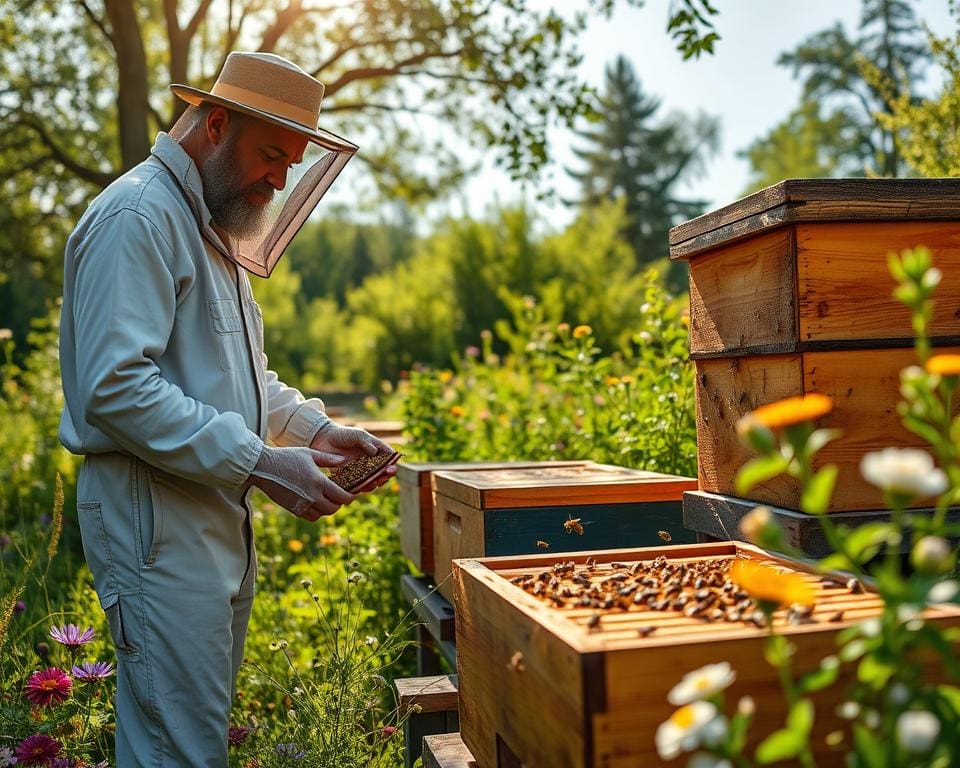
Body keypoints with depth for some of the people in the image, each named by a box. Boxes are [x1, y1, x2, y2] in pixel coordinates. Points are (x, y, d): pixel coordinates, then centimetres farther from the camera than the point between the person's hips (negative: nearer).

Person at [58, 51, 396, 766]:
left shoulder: (210, 228, 20)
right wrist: (257, 463, -24)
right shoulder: (138, 217, -13)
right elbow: (115, 387, -23)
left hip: (215, 513, 10)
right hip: (156, 517, -10)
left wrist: (317, 428, 8)